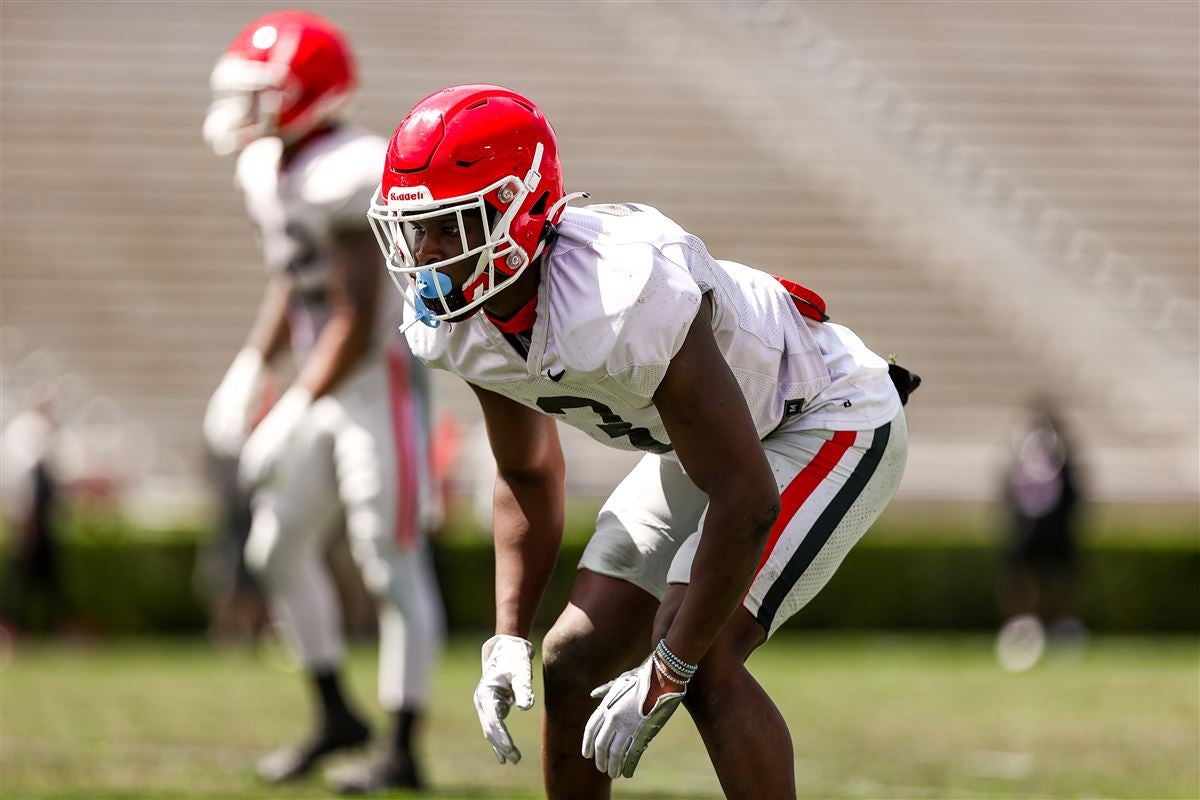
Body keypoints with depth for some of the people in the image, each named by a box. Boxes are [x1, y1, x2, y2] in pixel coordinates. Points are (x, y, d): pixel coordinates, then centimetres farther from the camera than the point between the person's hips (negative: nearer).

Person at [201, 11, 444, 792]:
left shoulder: (348, 178, -23)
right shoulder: (270, 171, 6)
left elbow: (357, 323, -22)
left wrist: (291, 417, -21)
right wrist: (249, 370, 8)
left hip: (382, 382, -10)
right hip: (325, 386, 10)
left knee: (392, 562, -5)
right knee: (280, 547, 11)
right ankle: (336, 714, 25)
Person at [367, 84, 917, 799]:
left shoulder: (620, 302, -39)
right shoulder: (456, 325, -13)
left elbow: (747, 499, -35)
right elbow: (529, 476, 7)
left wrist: (667, 673, -28)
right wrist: (510, 638, -3)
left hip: (831, 422, -8)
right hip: (708, 439, 8)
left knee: (703, 659, -24)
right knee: (574, 661, 3)